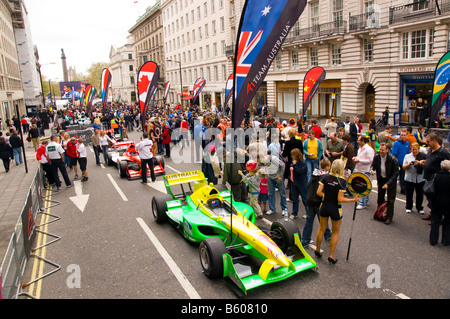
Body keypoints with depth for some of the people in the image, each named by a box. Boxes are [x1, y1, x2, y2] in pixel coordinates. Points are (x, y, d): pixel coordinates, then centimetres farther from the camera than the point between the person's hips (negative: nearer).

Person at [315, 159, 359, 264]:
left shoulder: (325, 177, -8)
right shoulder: (342, 181, -17)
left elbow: (318, 192, -10)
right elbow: (340, 199, -19)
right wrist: (353, 200, -8)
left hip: (324, 207, 3)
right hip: (335, 209, -3)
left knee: (322, 229, 22)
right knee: (335, 232, 15)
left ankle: (317, 250, 34)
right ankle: (331, 256, 19)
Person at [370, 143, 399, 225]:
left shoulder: (393, 159, -23)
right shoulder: (376, 157, -11)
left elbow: (395, 173, -19)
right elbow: (373, 165, 9)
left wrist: (388, 183, -25)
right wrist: (372, 169, -16)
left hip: (391, 180, -4)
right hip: (381, 179, 4)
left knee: (390, 200, -1)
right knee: (380, 198, 13)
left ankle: (389, 217, 11)